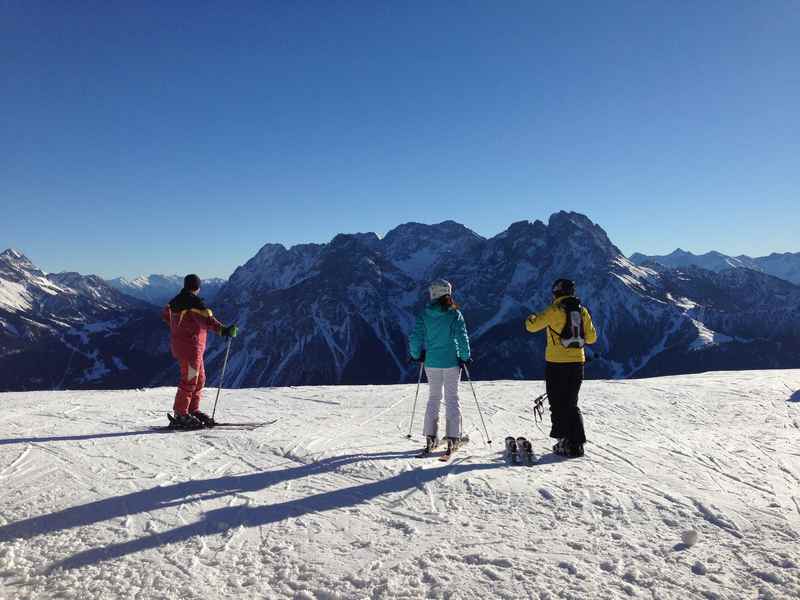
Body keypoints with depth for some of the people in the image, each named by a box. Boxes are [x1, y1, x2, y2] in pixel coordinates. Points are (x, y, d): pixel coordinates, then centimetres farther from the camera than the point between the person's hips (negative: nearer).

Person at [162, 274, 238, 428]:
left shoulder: (175, 301, 13)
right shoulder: (194, 302, -16)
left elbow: (165, 315, 30)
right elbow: (207, 320, -29)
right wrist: (223, 330, -36)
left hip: (178, 343, 10)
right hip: (190, 345, -10)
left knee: (200, 378, 15)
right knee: (189, 380, -6)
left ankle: (193, 410, 20)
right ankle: (180, 415, -2)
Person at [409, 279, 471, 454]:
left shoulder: (425, 315, -3)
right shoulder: (455, 314, -9)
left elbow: (415, 338, -4)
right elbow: (462, 338, -11)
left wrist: (416, 355, 12)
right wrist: (465, 357, 2)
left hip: (431, 362, 2)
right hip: (451, 362, -2)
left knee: (434, 397, 15)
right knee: (452, 398, 8)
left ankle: (430, 436, 15)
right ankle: (452, 437, 7)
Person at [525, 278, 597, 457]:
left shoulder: (554, 310, -10)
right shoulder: (582, 311, 6)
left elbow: (532, 326, -10)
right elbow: (592, 338, 9)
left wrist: (530, 319, 13)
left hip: (556, 363, -5)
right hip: (577, 362, 5)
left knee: (558, 405, 4)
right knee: (571, 404, 15)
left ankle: (565, 444, 3)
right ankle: (577, 443, 14)